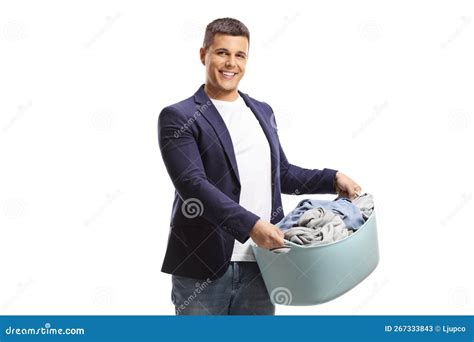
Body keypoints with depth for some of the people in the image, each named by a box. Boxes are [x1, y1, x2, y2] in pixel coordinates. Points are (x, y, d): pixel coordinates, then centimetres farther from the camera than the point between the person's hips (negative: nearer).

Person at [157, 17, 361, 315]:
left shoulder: (262, 112, 16)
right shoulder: (179, 118, -4)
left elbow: (282, 173, 24)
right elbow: (193, 184, -16)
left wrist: (333, 178, 10)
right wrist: (250, 225, -25)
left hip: (260, 264, 5)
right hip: (203, 267, -5)